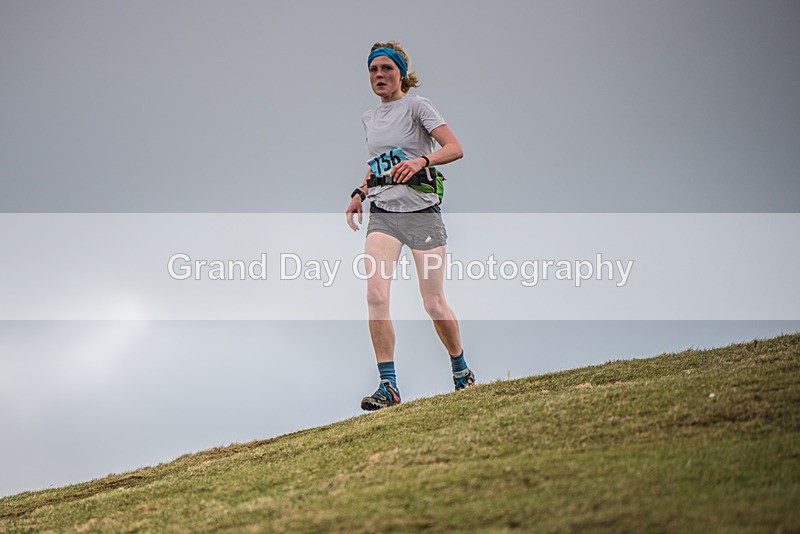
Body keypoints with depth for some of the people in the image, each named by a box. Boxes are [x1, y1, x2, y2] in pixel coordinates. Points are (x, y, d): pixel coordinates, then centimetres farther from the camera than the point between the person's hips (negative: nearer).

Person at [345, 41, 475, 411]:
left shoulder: (416, 105, -3)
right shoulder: (369, 118, 16)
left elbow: (455, 148, -14)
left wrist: (421, 160, -31)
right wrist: (359, 194, 15)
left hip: (421, 210, -4)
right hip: (382, 213, 4)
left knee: (434, 304, -1)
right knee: (376, 294, -17)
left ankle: (461, 370, 25)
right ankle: (388, 386, -14)